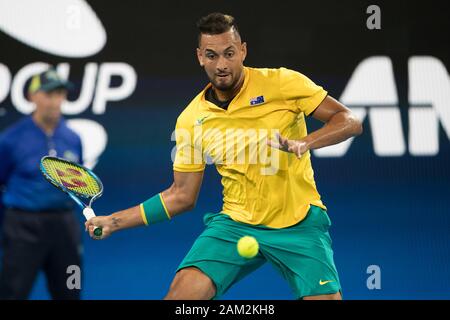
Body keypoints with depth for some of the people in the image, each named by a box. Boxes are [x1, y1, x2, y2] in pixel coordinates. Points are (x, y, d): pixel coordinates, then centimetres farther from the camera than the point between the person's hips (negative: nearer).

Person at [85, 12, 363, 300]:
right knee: (183, 290, -16)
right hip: (236, 223, 2)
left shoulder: (284, 82, -8)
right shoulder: (191, 120, 0)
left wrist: (304, 142, -28)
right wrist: (115, 221, 3)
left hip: (299, 223, -2)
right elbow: (182, 195, 8)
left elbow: (351, 121, -10)